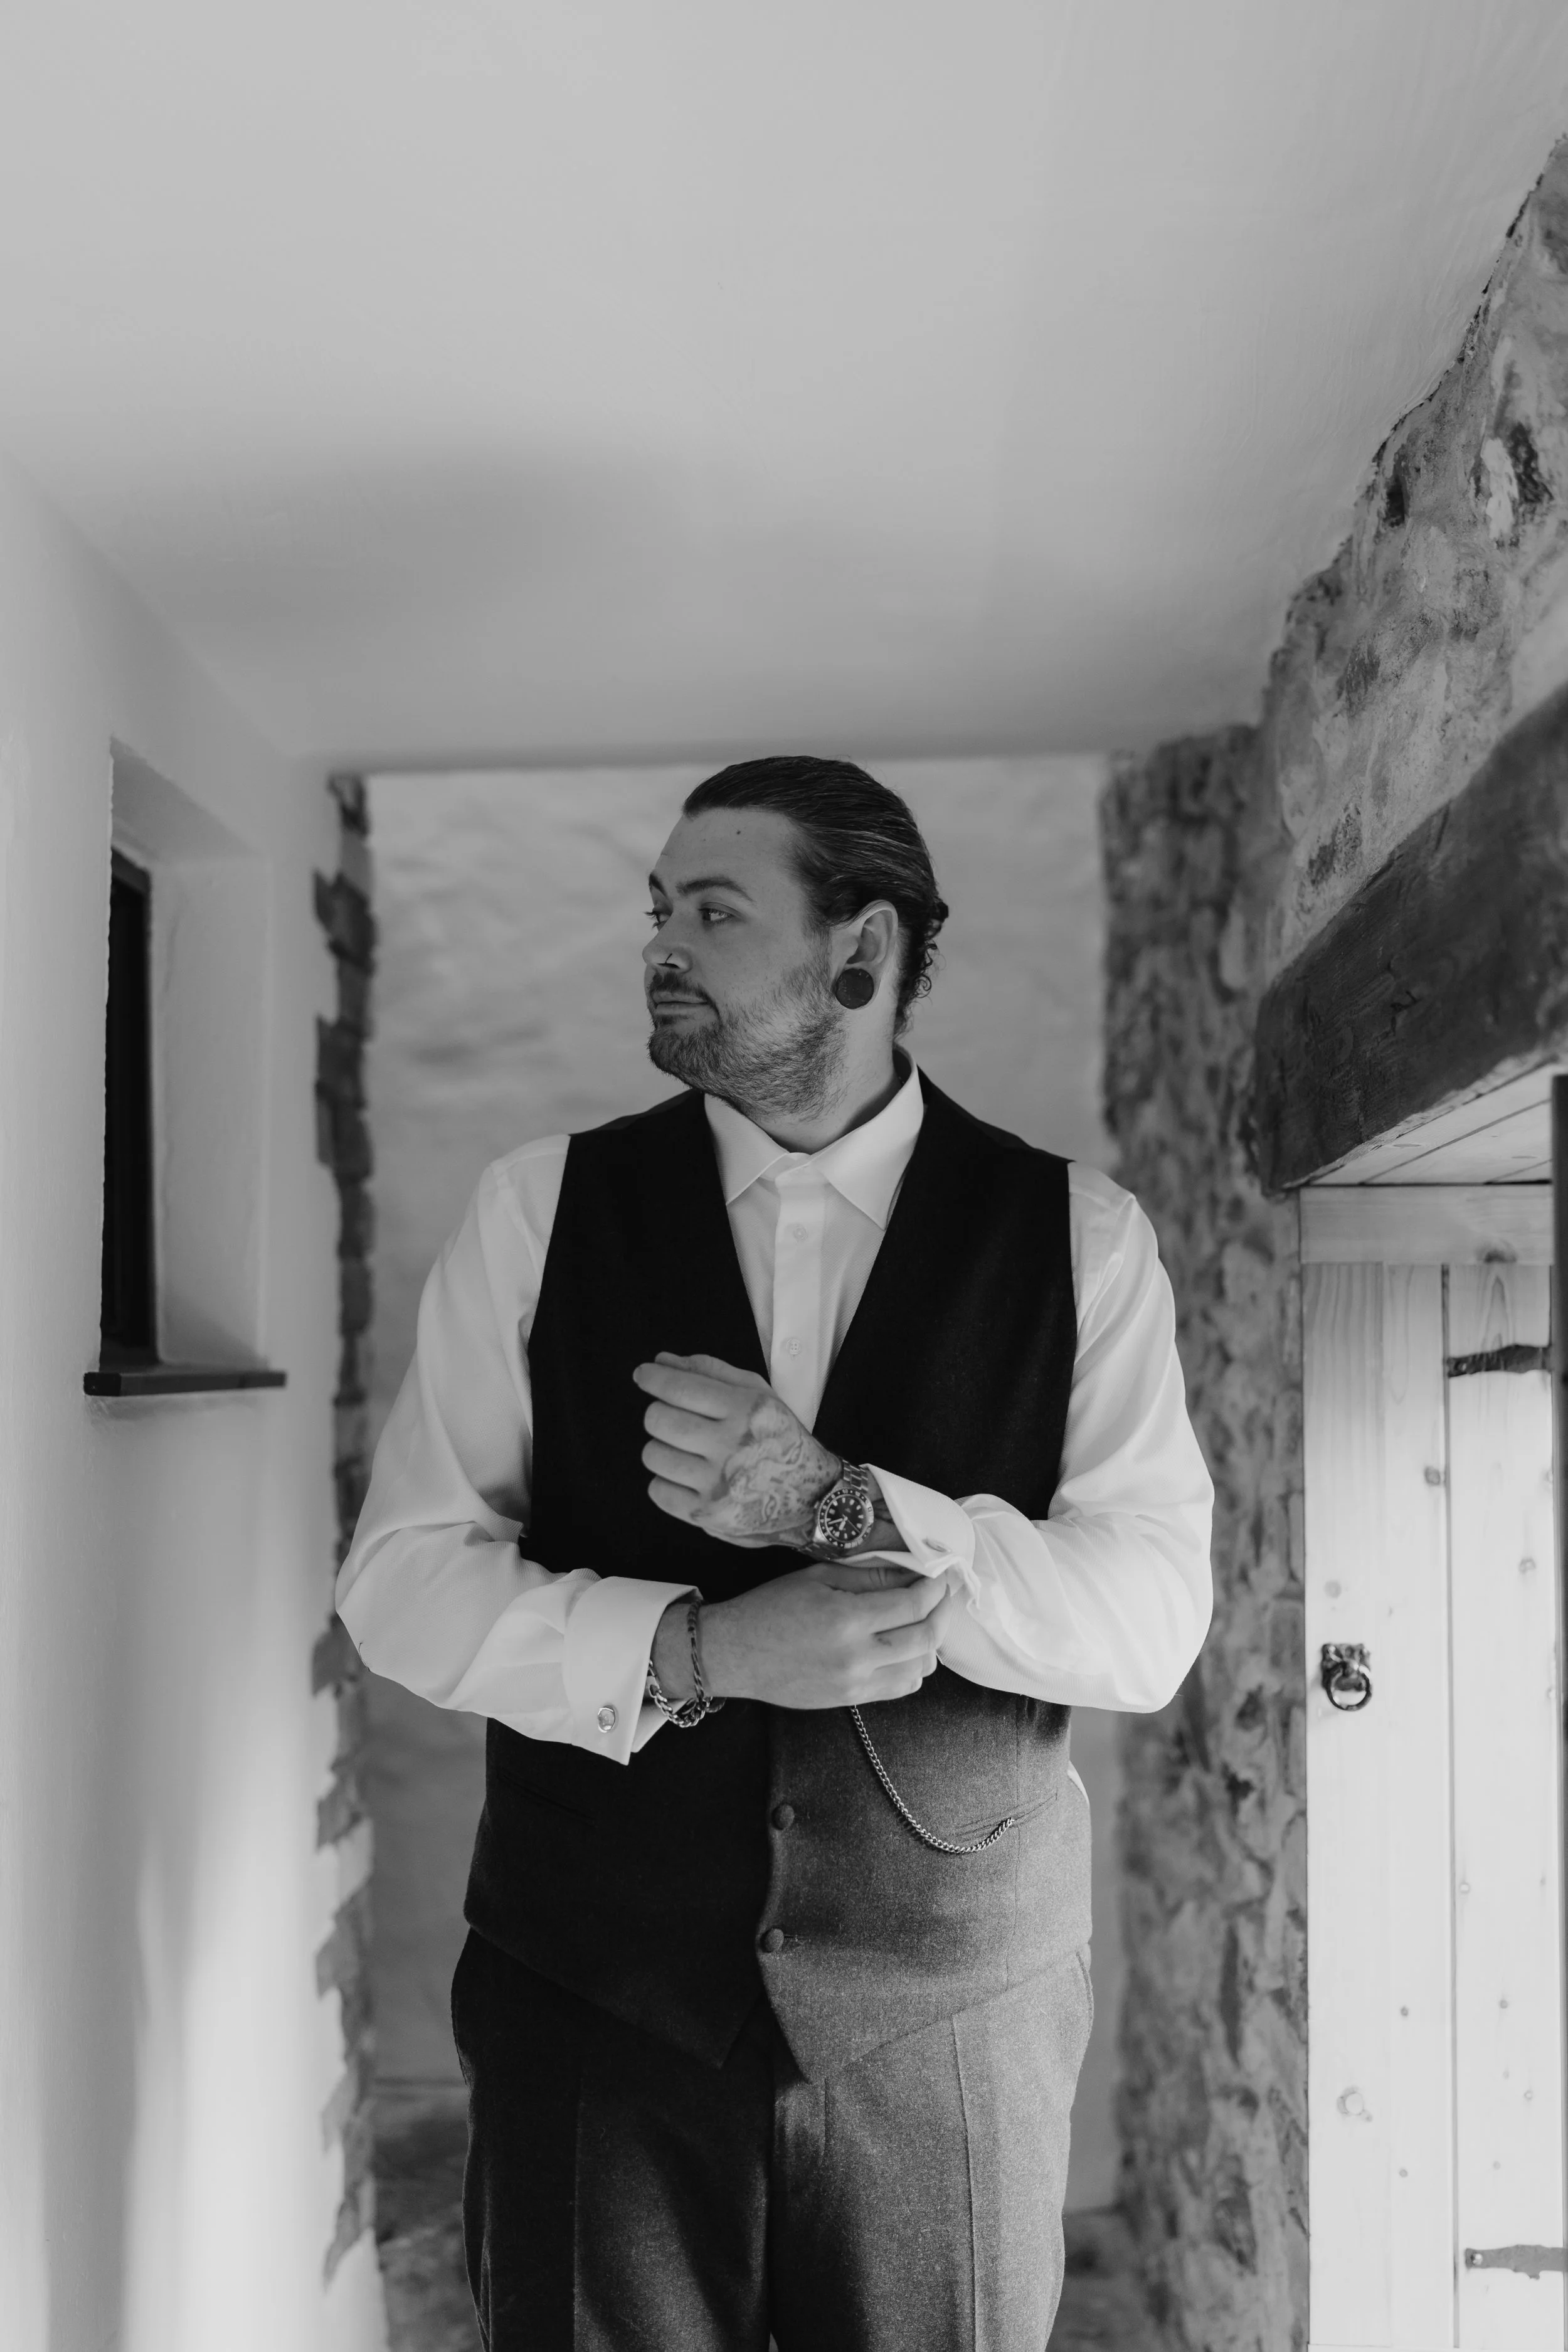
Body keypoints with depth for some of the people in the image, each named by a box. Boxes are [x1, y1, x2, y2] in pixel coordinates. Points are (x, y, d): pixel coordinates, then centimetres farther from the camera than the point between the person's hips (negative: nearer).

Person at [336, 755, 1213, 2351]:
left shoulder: (1073, 1235, -3)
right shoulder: (541, 1208, -2)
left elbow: (1155, 1619, -9)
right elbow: (401, 1578, -5)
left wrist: (844, 1508, -23)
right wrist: (698, 1648, -20)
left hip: (949, 2000, 0)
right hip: (595, 1988, 1)